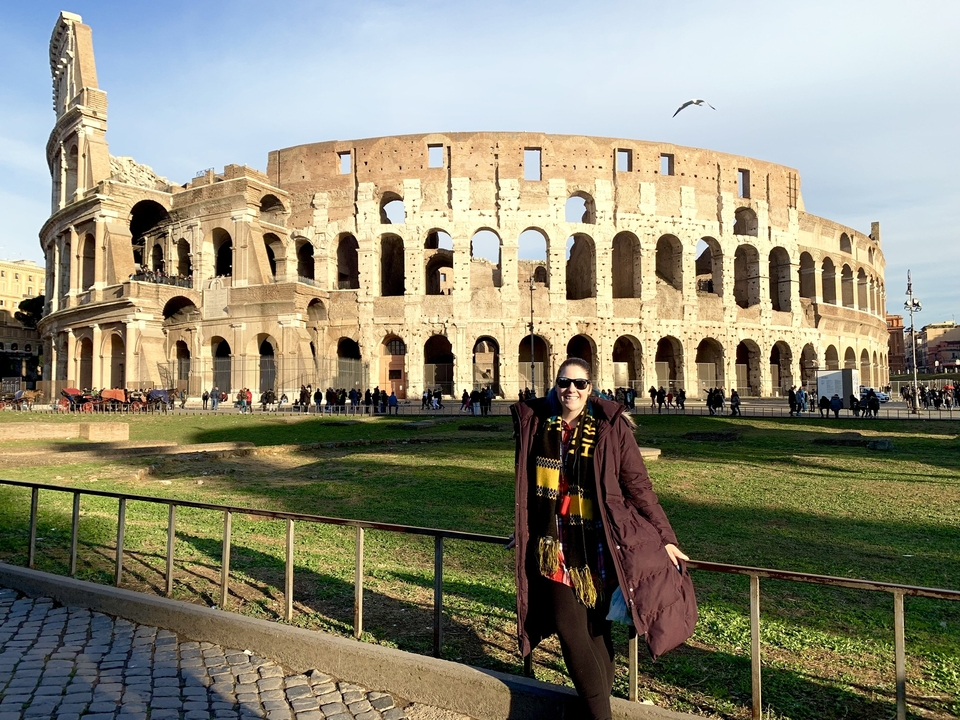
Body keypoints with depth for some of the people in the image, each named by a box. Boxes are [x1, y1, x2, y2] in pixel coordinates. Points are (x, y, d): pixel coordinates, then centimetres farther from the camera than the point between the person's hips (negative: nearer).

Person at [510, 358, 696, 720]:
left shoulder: (610, 426, -7)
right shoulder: (535, 422, 1)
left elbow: (638, 485, -4)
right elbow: (527, 483, 13)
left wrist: (664, 538, -4)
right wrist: (523, 530, 20)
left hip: (596, 544, -2)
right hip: (555, 544, 3)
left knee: (595, 628, 5)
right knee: (568, 627, 3)